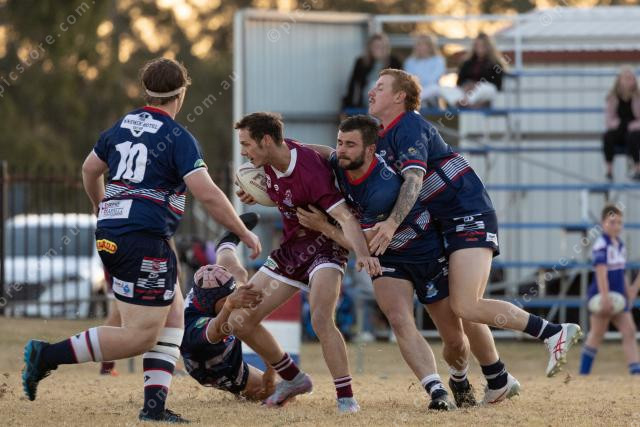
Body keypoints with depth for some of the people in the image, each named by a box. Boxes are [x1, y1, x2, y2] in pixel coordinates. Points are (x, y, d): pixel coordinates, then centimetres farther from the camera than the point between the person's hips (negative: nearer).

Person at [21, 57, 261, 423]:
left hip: (109, 236, 9)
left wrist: (102, 210, 46)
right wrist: (244, 233, -4)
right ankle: (49, 356, -11)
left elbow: (90, 170, 27)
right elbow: (207, 193, -15)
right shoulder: (178, 138, -8)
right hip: (144, 240, -9)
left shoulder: (122, 126, 14)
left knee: (173, 312, 14)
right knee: (142, 335, -6)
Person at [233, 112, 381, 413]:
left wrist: (363, 255, -51)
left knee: (321, 321, -31)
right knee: (239, 320, 3)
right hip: (290, 249, 8)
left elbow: (345, 218, -36)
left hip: (323, 246, -8)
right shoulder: (271, 160, -5)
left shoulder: (309, 172, -28)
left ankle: (346, 397, -21)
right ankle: (294, 378, 20)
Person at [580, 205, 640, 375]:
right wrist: (605, 297, -29)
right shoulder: (601, 244, -14)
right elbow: (601, 271, -22)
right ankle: (583, 374, 10)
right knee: (597, 335, 0)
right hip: (602, 297, -8)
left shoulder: (620, 245, 11)